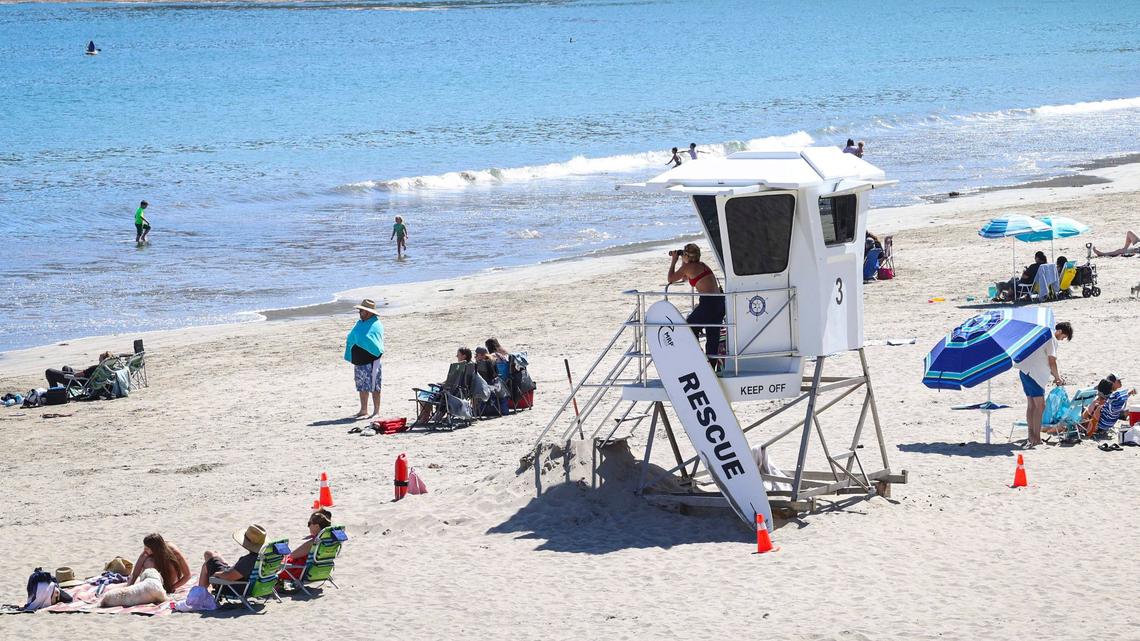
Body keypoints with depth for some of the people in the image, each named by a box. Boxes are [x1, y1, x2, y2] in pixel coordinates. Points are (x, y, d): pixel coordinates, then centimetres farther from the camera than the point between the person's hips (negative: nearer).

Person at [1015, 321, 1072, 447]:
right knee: (1040, 406, -8)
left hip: (1025, 371, 10)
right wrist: (1058, 378, 1)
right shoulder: (1052, 339, -12)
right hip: (1033, 374, -10)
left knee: (1031, 405, 15)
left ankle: (1031, 436, 19)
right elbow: (1052, 362, -13)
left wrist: (1056, 376, 22)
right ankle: (1036, 439, -9)